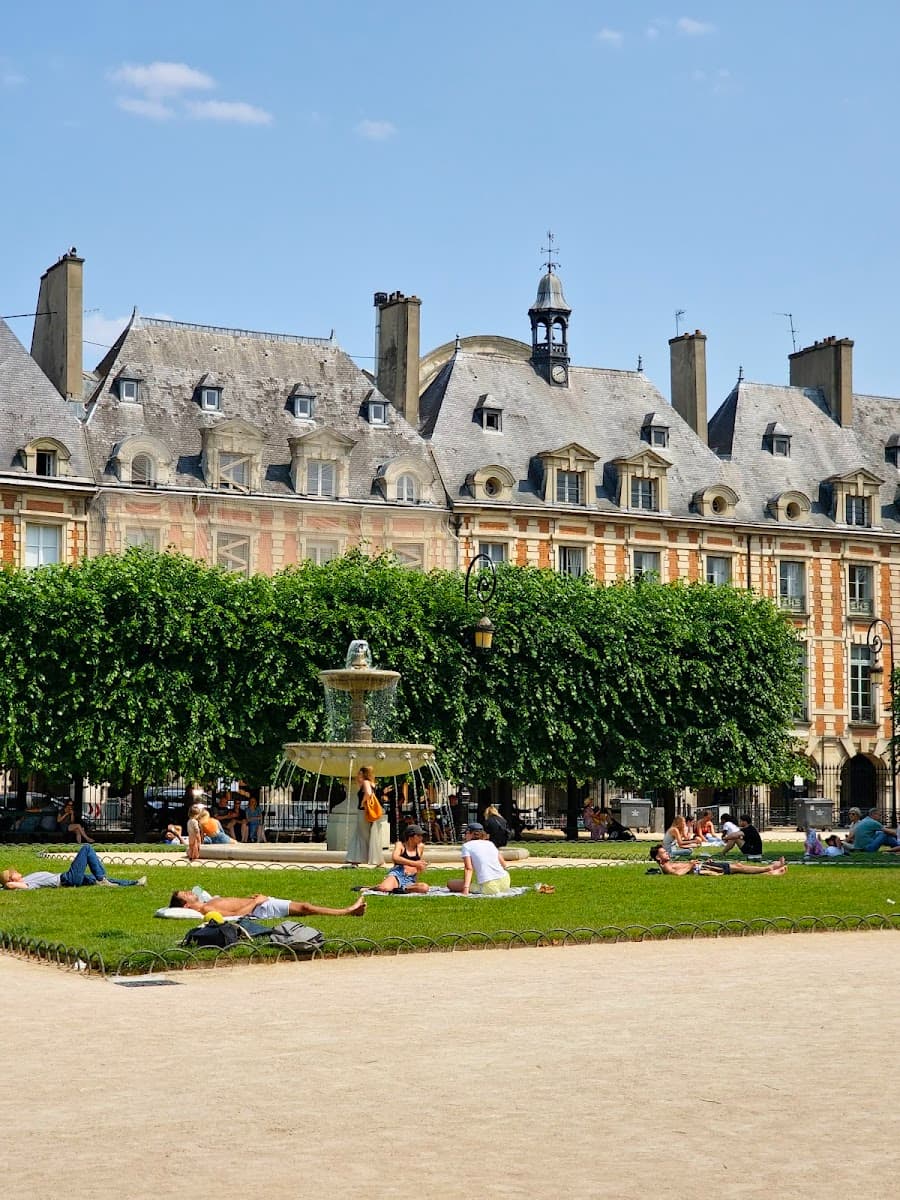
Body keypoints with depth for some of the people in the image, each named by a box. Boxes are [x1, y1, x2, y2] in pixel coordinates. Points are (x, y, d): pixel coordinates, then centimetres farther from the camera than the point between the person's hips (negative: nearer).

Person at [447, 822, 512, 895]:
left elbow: (468, 868, -10)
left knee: (450, 883, 0)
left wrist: (466, 889, -18)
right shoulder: (490, 843, 19)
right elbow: (503, 865, 16)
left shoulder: (466, 845, 4)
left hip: (488, 887, -7)